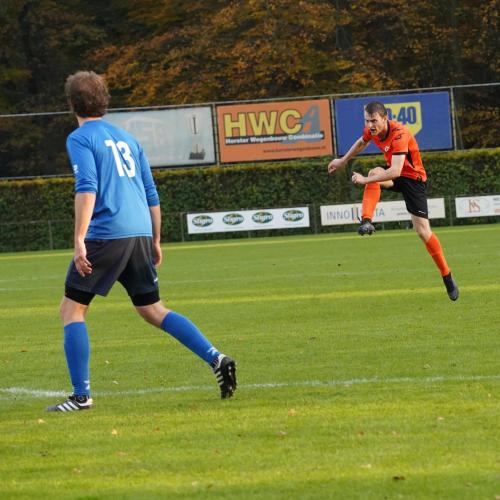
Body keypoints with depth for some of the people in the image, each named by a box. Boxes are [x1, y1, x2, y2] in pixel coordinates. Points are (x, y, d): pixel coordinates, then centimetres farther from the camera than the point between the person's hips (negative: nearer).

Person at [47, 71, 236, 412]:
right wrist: (155, 241, 27)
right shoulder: (127, 138, 21)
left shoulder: (80, 139, 0)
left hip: (106, 234, -7)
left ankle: (81, 395, -3)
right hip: (140, 233, 7)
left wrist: (79, 240, -18)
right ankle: (217, 359, 2)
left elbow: (87, 189, -14)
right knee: (152, 310, 15)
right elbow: (152, 195, 21)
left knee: (72, 310, 2)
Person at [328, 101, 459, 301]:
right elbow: (361, 143, 18)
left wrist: (365, 180, -43)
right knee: (374, 172, -29)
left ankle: (447, 277, 4)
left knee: (423, 231, -10)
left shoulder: (399, 134, -33)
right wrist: (343, 161, 26)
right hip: (393, 174, 6)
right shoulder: (371, 130, -9)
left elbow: (395, 171, -42)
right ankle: (366, 222, -37)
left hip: (413, 177, -6)